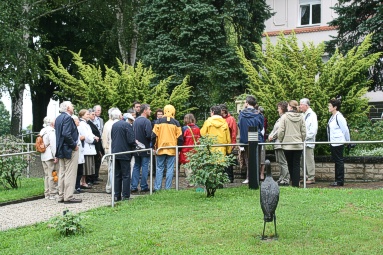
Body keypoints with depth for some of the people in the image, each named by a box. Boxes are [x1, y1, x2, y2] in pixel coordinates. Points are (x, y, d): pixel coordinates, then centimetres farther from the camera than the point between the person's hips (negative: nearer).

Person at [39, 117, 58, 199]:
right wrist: (55, 156, -18)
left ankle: (47, 194, 17)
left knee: (46, 175, 13)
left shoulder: (42, 131, 16)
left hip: (43, 156, 9)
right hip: (50, 156, -9)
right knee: (52, 175, -6)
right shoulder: (51, 131, -10)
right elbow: (53, 144, -17)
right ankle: (53, 194, -5)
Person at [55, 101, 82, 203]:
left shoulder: (58, 118, 11)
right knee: (70, 174, -4)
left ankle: (61, 196, 18)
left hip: (60, 149, 9)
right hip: (69, 149, -9)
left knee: (62, 173, 13)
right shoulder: (68, 118, -16)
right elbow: (66, 134, -26)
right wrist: (74, 145, -17)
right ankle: (68, 197, -2)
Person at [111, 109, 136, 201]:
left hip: (115, 152, 6)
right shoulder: (126, 124, -13)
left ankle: (117, 195, 14)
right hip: (124, 153, -6)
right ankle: (125, 196, 0)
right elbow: (131, 139, -16)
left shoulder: (113, 126, 6)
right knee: (126, 175, 0)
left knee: (117, 175, 12)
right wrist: (134, 146, 2)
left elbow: (112, 138, 11)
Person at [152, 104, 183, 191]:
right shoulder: (176, 123, 1)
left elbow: (154, 135, -2)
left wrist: (154, 146, 7)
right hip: (172, 149, 0)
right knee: (170, 169, 3)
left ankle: (157, 187, 6)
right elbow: (180, 137, 0)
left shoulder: (159, 121, 0)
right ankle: (168, 188, 1)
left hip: (160, 148, 0)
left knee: (159, 168, 8)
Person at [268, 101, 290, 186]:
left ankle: (286, 180, -6)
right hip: (277, 143, 11)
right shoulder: (280, 118, 21)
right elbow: (275, 129, 22)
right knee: (280, 162, 14)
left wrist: (273, 136, -10)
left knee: (283, 162, -8)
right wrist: (270, 135, 6)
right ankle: (281, 179, 20)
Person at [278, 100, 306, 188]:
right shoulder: (301, 117, 1)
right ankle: (296, 184, 0)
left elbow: (281, 131, -8)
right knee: (297, 164, 4)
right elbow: (304, 132, 3)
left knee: (290, 164, 9)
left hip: (287, 145, -2)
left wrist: (281, 140, 7)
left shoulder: (284, 116, -8)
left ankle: (293, 182, 13)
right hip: (298, 145, 2)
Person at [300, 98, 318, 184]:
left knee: (309, 160, -6)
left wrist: (306, 137, -15)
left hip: (309, 142, -9)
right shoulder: (303, 115, 17)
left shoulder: (312, 115, -9)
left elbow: (313, 129, -15)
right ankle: (306, 177, 17)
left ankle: (311, 178, -2)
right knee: (304, 161, 10)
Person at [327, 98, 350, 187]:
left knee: (339, 161, -4)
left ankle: (340, 181, 1)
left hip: (338, 143, -9)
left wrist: (348, 141, -4)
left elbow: (345, 130, -13)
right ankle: (337, 180, 20)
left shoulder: (339, 117, -15)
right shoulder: (332, 117, 12)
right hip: (333, 143, 9)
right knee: (336, 161, 13)